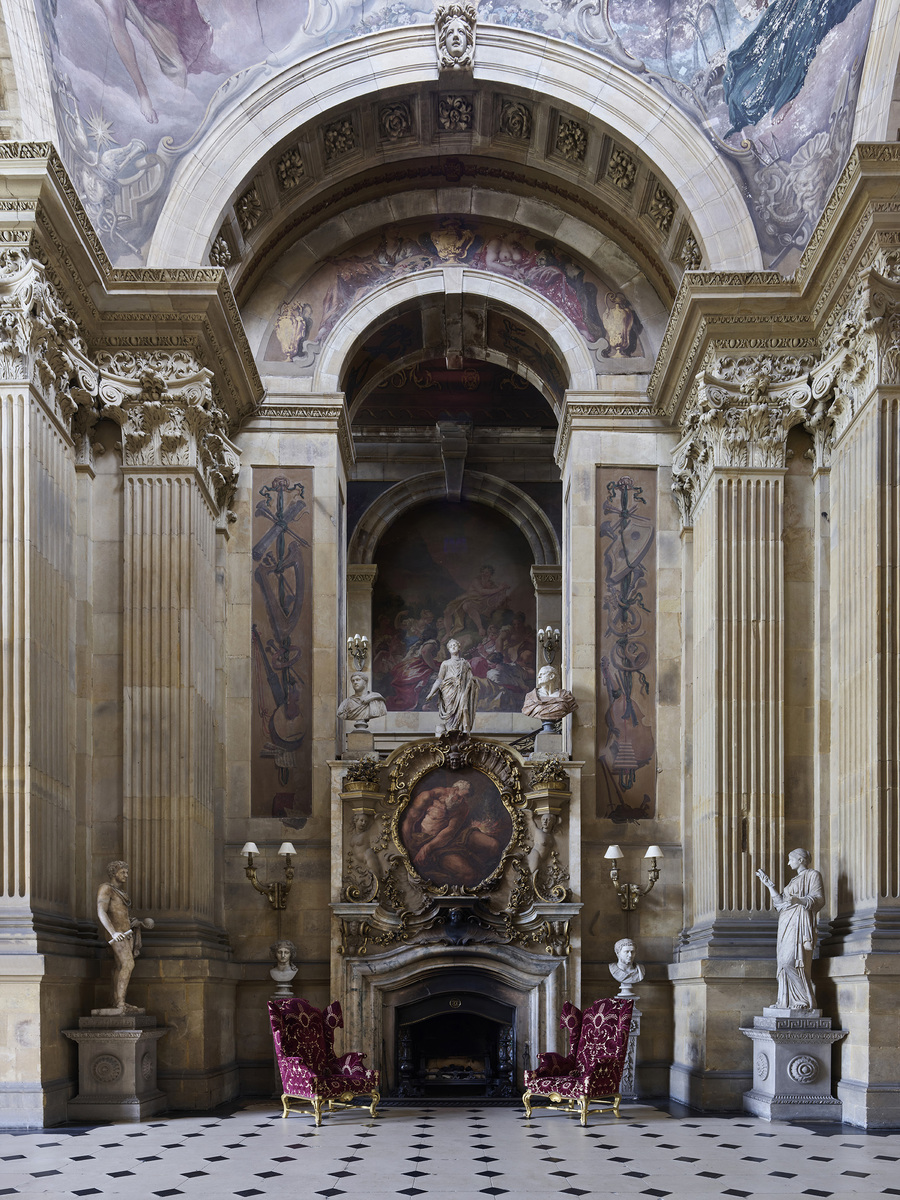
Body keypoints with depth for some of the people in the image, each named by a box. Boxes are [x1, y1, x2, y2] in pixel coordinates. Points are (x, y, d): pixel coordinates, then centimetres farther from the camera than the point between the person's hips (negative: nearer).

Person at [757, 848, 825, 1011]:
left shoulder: (813, 875, 2)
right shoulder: (795, 880, 26)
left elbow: (818, 899, -9)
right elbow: (780, 900, 24)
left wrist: (799, 900, -23)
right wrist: (768, 883, 24)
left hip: (800, 923, -9)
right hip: (787, 924, 9)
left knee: (792, 962, -17)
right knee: (785, 962, 2)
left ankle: (805, 1000, -16)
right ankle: (787, 1000, 1)